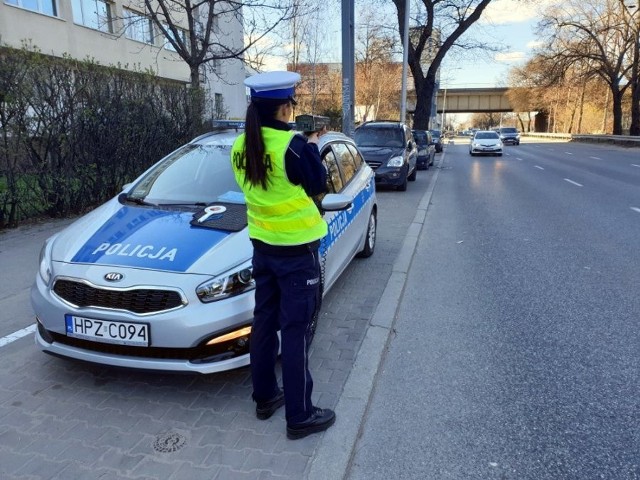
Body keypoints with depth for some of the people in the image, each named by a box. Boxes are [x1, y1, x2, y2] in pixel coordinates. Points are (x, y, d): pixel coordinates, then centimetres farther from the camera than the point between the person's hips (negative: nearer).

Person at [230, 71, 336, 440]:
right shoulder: (293, 146, -20)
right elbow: (317, 185, -8)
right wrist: (312, 147, 6)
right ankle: (300, 416, 13)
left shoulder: (241, 146, 2)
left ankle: (265, 397, 32)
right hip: (297, 249, -7)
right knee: (296, 330, 1)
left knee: (264, 322, 17)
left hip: (262, 246, 7)